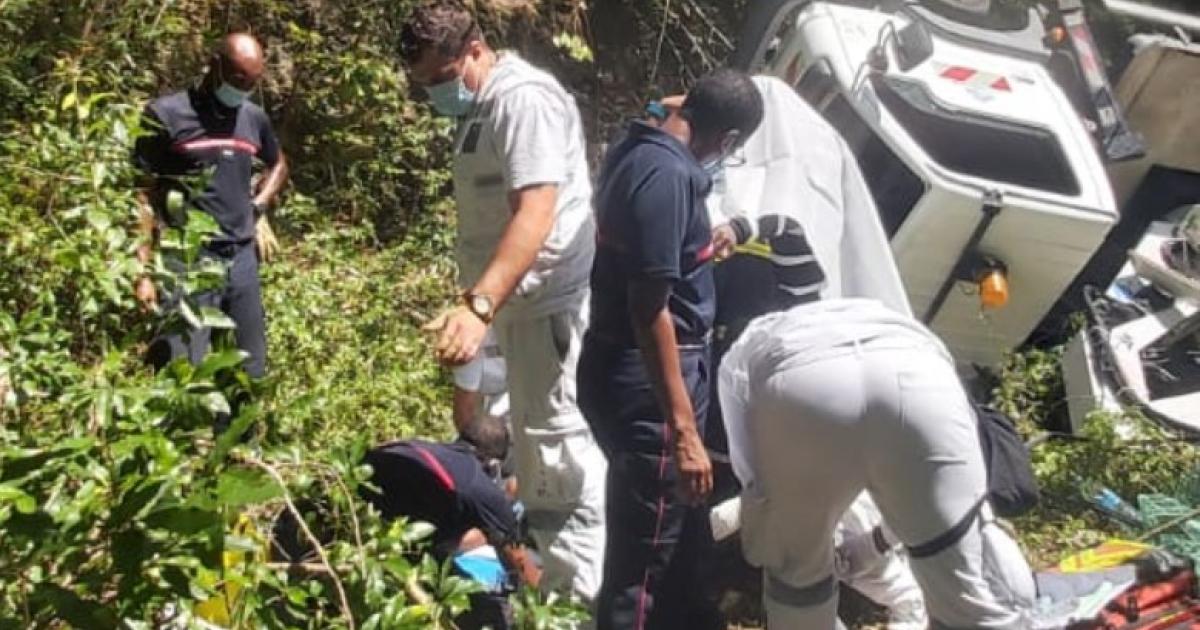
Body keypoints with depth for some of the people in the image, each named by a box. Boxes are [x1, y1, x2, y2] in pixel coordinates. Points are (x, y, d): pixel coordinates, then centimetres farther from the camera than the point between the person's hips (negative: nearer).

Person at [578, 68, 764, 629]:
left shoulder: (635, 150, 8)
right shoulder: (668, 175, -23)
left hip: (618, 367, 10)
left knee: (638, 538, 26)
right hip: (645, 380, -10)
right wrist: (683, 430, -25)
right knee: (643, 557, 4)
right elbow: (650, 309, -26)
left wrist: (700, 243, 43)